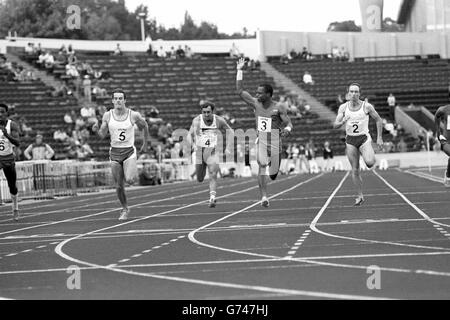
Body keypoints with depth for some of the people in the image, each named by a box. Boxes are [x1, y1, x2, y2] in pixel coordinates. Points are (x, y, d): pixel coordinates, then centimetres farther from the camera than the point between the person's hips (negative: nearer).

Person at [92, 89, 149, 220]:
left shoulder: (134, 115, -7)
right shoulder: (107, 116, -2)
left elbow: (144, 126, 12)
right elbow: (102, 135, 2)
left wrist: (145, 144, 14)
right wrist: (96, 130, -19)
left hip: (129, 151, -2)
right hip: (115, 152, 2)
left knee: (129, 180, -26)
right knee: (118, 186, 5)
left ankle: (133, 173, 10)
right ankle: (125, 209, 26)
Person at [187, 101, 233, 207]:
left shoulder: (219, 120, -4)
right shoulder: (197, 120, -8)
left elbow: (231, 132, 9)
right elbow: (189, 135, -11)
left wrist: (228, 148, 0)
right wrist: (193, 145, -31)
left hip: (213, 151, 0)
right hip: (200, 150, 0)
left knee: (213, 175, -18)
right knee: (200, 179, 10)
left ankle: (212, 198, -21)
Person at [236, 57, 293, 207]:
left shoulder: (279, 108, -6)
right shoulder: (256, 104, 3)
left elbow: (289, 123, -7)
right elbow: (240, 91, 2)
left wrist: (287, 129, -32)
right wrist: (239, 71, -2)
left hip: (275, 143, -1)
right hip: (261, 142, 1)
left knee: (273, 175, 6)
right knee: (262, 166, -23)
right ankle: (264, 197, -23)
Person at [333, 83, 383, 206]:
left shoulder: (367, 107, -6)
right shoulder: (343, 108, 0)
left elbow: (378, 120, 5)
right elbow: (335, 125, -2)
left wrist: (379, 138, 0)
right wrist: (342, 122, -25)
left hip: (364, 138, -2)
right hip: (350, 140, 2)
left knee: (370, 162, -27)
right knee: (355, 170, 2)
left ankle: (369, 155, 10)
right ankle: (360, 196, 14)